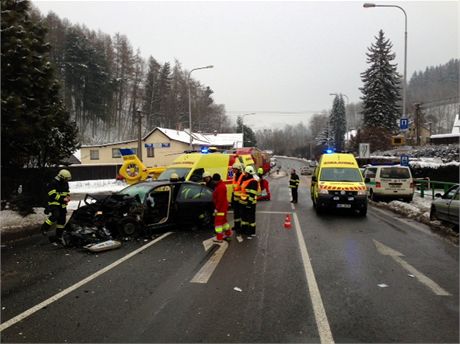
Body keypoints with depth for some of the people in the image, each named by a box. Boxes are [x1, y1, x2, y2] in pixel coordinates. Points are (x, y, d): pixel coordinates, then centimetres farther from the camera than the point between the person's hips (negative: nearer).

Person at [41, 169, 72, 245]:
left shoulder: (65, 183, 11)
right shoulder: (53, 184, -13)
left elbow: (67, 192, 24)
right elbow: (53, 195, -20)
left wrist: (68, 197, 1)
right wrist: (63, 199, -24)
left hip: (62, 205, 7)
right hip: (54, 203, -7)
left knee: (62, 221, 7)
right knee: (55, 215, -30)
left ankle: (59, 236, 17)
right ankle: (44, 227, -9)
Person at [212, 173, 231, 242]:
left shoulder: (220, 187, -23)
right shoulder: (221, 184, 10)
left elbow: (220, 200, -25)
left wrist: (217, 208, -21)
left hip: (221, 208, -11)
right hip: (223, 207, 11)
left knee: (218, 222, -4)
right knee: (223, 220, 20)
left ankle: (219, 238, 1)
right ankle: (228, 234, 32)